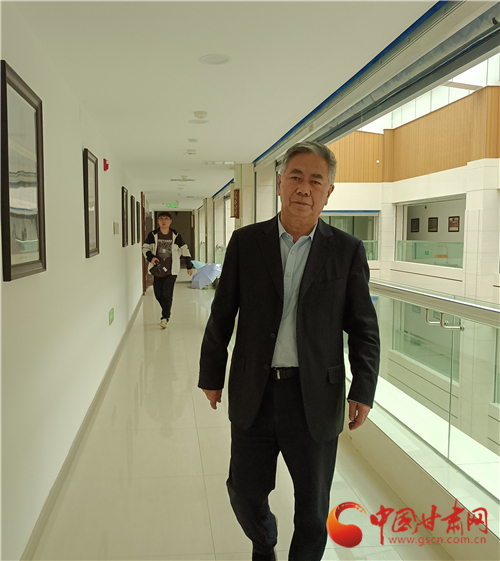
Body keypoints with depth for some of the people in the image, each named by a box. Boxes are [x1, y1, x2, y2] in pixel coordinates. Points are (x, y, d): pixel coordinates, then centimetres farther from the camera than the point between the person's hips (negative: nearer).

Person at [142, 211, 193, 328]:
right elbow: (145, 248, 6)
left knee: (167, 294, -11)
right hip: (157, 270, 2)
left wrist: (189, 266, 11)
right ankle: (167, 313, 31)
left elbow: (185, 250, 9)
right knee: (158, 294, 7)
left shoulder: (176, 236, 0)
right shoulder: (152, 235, 1)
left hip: (171, 270, -2)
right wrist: (151, 257, -15)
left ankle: (165, 318, -4)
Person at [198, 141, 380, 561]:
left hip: (315, 398, -1)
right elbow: (222, 315, 5)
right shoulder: (246, 242, -1)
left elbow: (364, 328, 0)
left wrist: (363, 390, -9)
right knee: (245, 493, 16)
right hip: (253, 394, 2)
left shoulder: (347, 250, -3)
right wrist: (212, 376, 8)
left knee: (313, 505, 14)